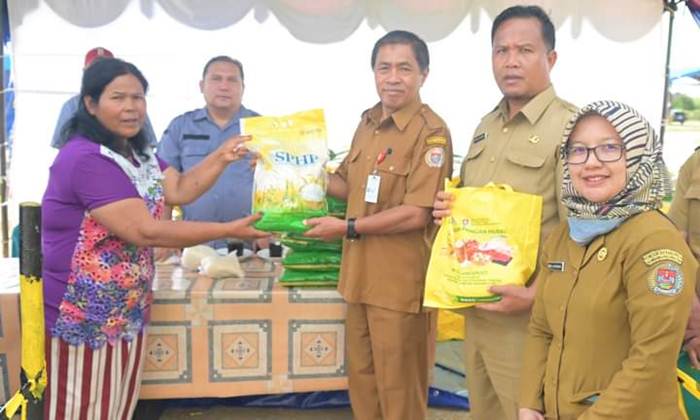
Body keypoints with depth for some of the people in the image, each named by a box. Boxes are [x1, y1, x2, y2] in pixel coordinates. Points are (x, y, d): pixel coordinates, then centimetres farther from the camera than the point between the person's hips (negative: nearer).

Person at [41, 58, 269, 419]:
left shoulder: (138, 154, 10)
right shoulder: (85, 159, -22)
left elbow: (181, 190, 4)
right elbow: (145, 231, -27)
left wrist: (221, 158, -10)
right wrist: (229, 230, -24)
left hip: (127, 309, 9)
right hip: (83, 314, -9)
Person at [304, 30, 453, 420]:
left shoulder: (432, 132, -15)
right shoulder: (367, 123, 9)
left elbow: (417, 214, -22)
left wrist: (347, 227, -16)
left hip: (400, 281, -7)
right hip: (360, 274, 7)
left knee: (398, 385, 9)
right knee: (361, 376, 20)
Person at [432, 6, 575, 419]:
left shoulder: (570, 126, -14)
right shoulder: (486, 126, 12)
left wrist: (536, 295, -23)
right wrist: (448, 209, 1)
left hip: (530, 316, -7)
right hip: (475, 309, 8)